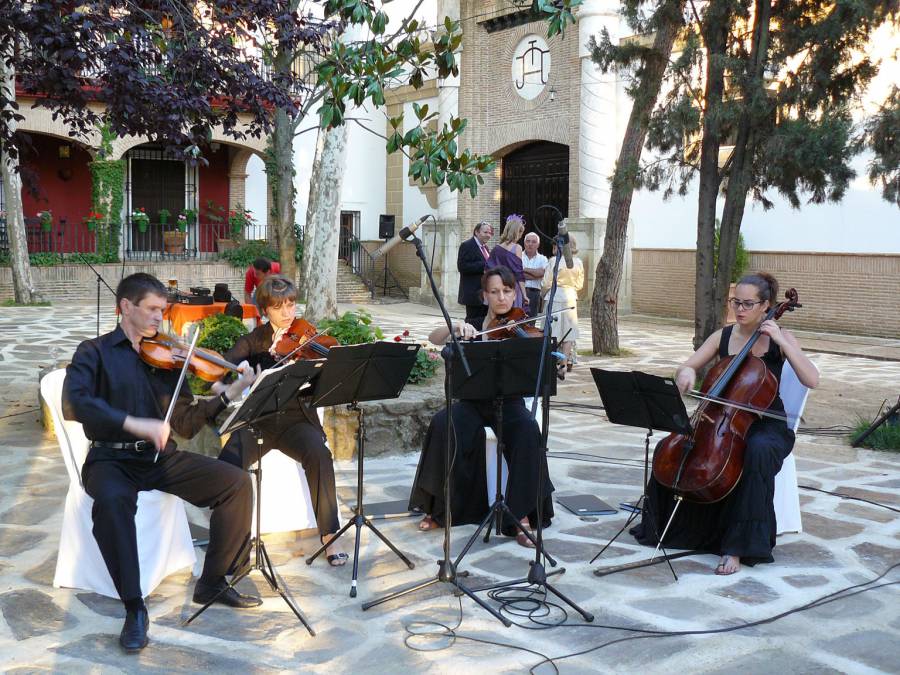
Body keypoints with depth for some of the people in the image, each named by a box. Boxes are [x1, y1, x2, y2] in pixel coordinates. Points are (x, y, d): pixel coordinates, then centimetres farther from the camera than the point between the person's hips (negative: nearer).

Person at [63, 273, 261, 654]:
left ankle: (212, 583, -2)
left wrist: (231, 392, -6)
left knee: (237, 482, -15)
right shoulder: (94, 353, 3)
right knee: (112, 500, -38)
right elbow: (75, 404, -17)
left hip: (161, 456, 4)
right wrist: (135, 423, -29)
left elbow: (186, 425, 8)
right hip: (112, 458, -4)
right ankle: (134, 608, -24)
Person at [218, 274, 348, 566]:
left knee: (319, 455, -31)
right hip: (257, 419, 1)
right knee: (228, 464, -27)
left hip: (295, 418, -1)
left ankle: (329, 536, -20)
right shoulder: (254, 340, 8)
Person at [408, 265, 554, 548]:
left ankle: (521, 515, -24)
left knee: (528, 430, -34)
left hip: (509, 403, -1)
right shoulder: (473, 327, 7)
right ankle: (439, 508, -13)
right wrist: (456, 326, -27)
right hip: (473, 402, 1)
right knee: (442, 425, -29)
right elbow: (434, 338, -8)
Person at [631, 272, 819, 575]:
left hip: (766, 425, -3)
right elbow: (686, 368, 5)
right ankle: (663, 524, 5)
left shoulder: (780, 338, -3)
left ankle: (737, 548, -29)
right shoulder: (723, 336, 6)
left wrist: (780, 341, -20)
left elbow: (812, 380, -15)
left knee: (757, 452, -38)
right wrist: (686, 372, -19)